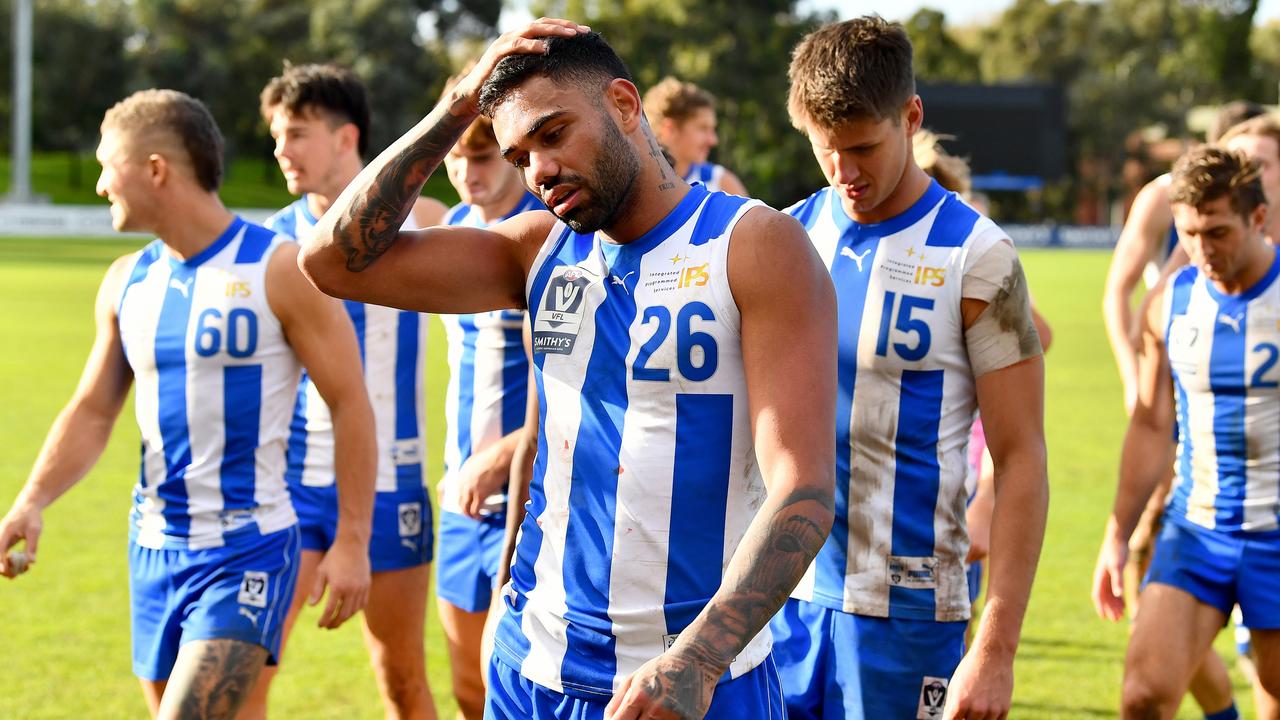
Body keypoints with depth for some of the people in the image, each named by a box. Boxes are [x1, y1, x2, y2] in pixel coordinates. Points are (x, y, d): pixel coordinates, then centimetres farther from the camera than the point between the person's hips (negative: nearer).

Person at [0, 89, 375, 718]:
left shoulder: (280, 271, -10)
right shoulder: (126, 282, 9)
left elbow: (349, 404, -8)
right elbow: (91, 412, 12)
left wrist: (352, 541, -12)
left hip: (247, 553, -7)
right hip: (153, 548, 7)